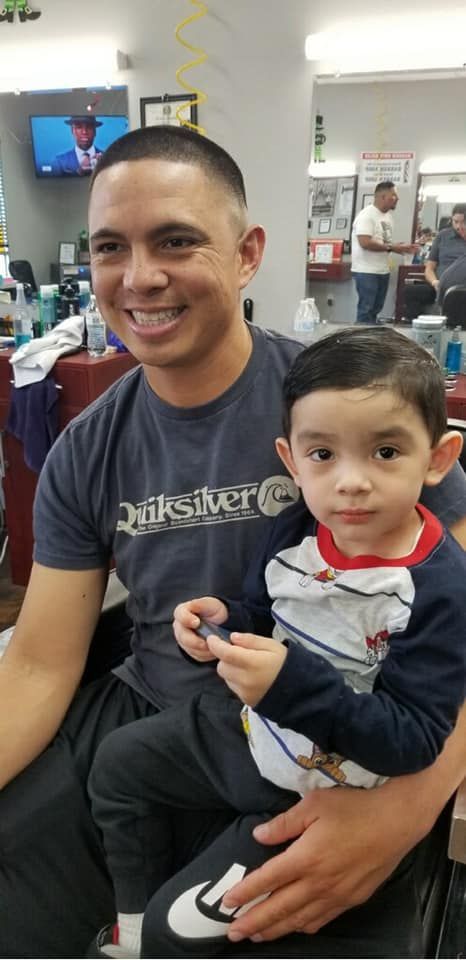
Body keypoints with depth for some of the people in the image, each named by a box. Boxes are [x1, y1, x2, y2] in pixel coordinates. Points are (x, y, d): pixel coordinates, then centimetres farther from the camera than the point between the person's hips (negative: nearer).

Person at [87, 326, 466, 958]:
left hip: (321, 792, -6)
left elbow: (414, 740, -27)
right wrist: (224, 627, -15)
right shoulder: (295, 531, -9)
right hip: (253, 728, 7)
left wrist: (293, 685, -38)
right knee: (119, 761, 16)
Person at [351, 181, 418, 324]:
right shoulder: (366, 215, -13)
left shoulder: (388, 216, 14)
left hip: (383, 271, 9)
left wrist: (403, 248, 4)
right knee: (366, 310, -7)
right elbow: (365, 242, -24)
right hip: (366, 271, -9)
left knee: (375, 309, 11)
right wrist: (391, 247, -17)